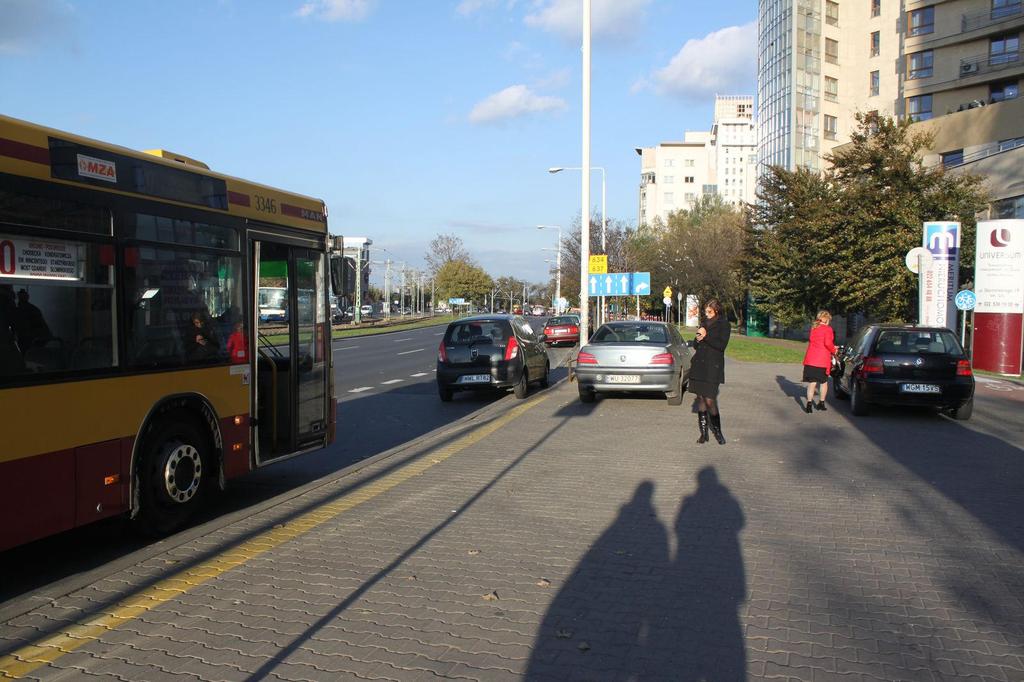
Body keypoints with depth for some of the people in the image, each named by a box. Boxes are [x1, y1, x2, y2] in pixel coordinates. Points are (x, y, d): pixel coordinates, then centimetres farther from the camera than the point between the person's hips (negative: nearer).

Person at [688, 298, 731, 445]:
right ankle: (703, 432, 11)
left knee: (710, 400, -9)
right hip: (699, 365, 6)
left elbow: (722, 345, -12)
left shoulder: (724, 324, -2)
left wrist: (706, 336, -12)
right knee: (701, 399, 5)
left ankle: (717, 432, 7)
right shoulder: (705, 323, 15)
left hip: (713, 366, -6)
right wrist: (698, 340, -4)